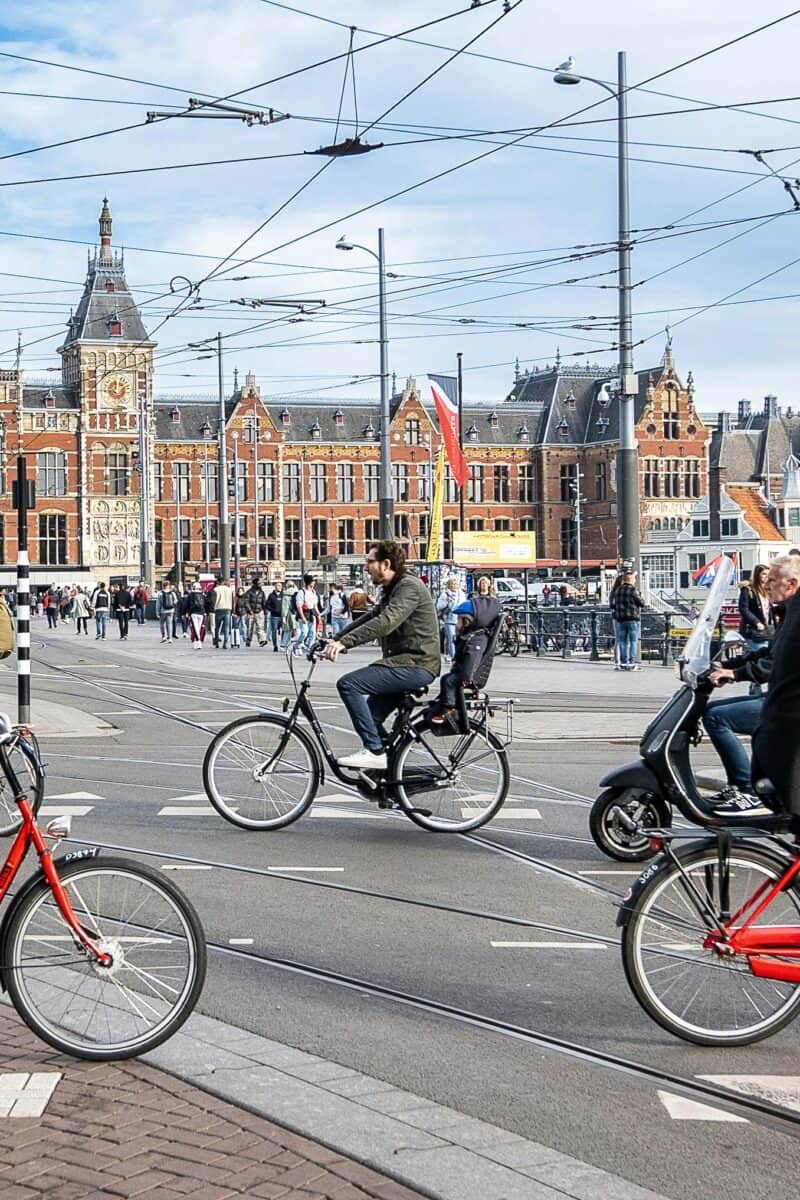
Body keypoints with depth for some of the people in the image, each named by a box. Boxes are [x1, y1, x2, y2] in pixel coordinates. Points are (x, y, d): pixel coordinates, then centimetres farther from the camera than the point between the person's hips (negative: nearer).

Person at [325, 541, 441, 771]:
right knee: (371, 716, 13)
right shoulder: (391, 590, 20)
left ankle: (374, 751, -17)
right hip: (405, 662, 11)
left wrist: (345, 642, -35)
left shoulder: (409, 587, -14)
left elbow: (386, 622, -28)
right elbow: (370, 618, 19)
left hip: (416, 665, -11)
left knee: (348, 684, -18)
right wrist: (336, 640, 7)